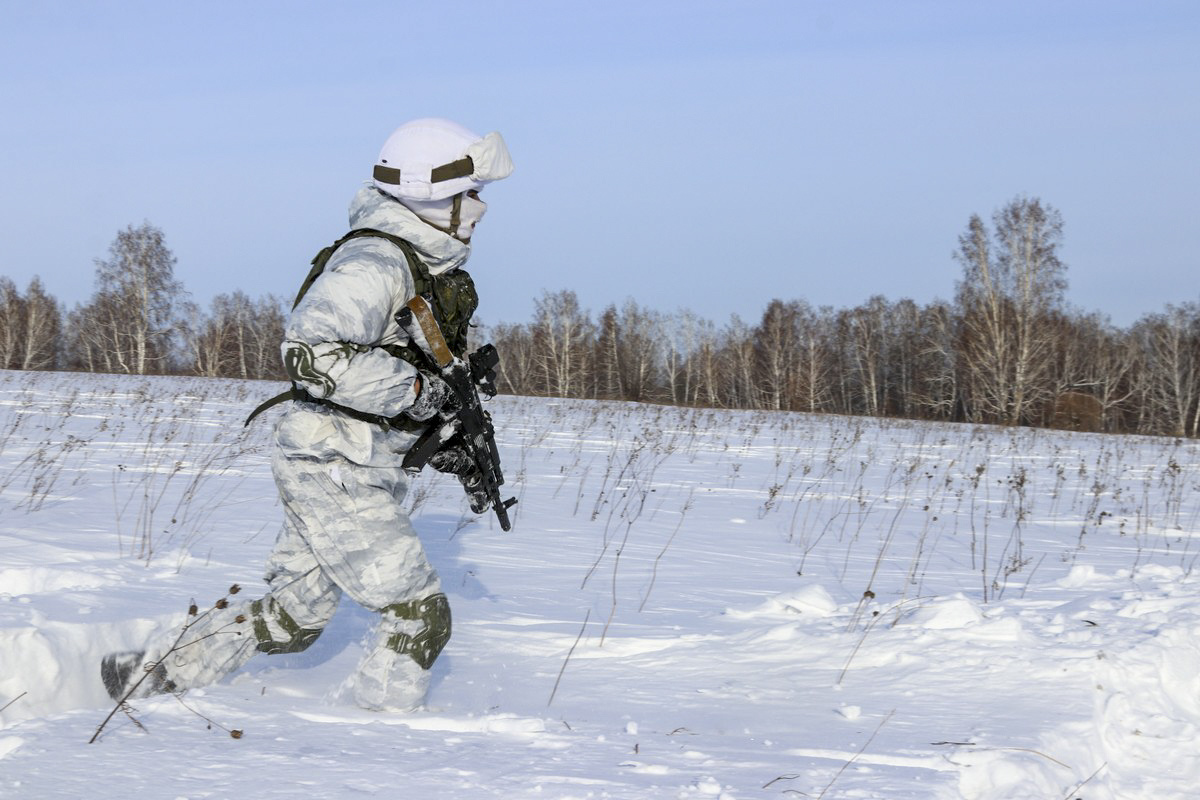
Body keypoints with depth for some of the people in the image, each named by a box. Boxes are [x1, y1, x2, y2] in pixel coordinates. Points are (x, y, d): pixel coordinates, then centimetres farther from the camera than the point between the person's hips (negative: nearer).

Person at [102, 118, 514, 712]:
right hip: (335, 469, -10)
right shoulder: (373, 263, -20)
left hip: (354, 470, 10)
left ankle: (150, 674, 27)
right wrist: (413, 388, -27)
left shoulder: (423, 265, 13)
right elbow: (309, 353, -33)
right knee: (418, 615, -5)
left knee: (292, 619, 18)